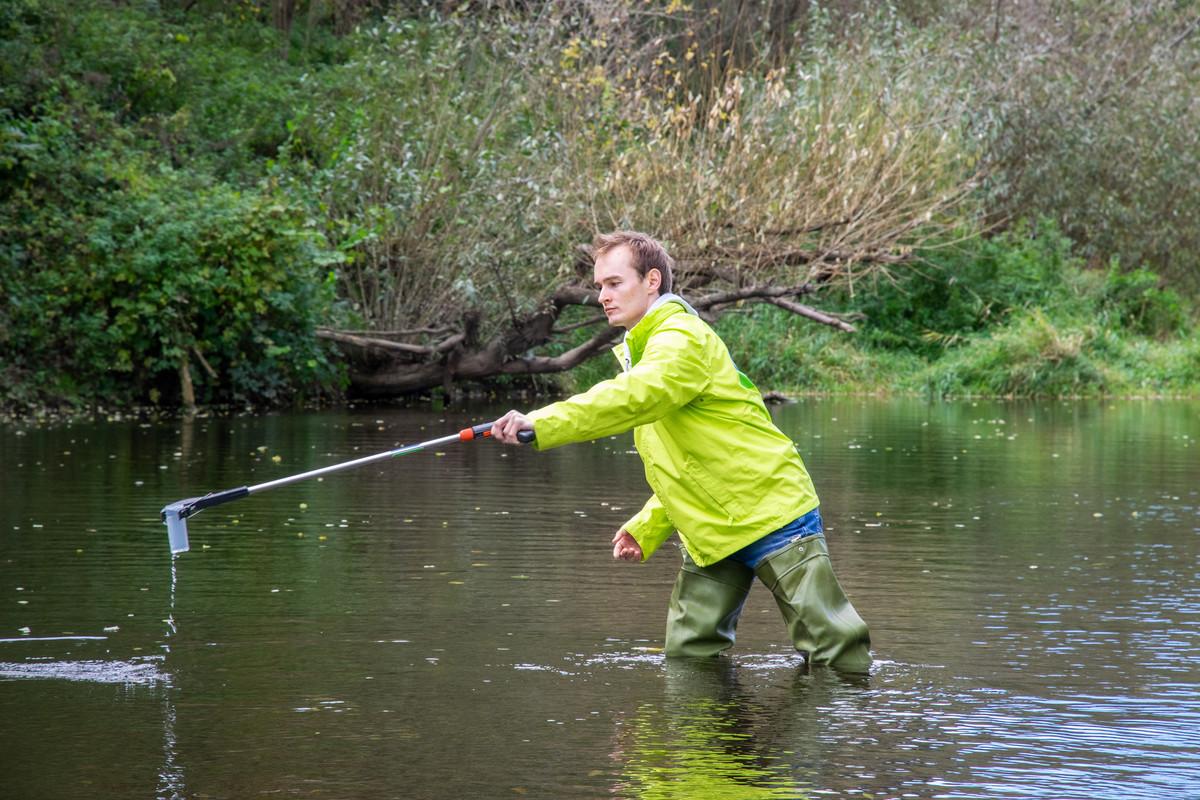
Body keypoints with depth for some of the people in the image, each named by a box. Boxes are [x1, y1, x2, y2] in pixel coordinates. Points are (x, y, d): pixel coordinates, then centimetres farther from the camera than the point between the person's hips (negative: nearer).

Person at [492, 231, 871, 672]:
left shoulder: (682, 340, -14)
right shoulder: (643, 350, 17)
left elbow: (632, 397, -36)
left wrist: (542, 423, -44)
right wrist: (646, 528, 13)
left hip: (771, 513, -10)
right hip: (711, 533, 10)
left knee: (833, 652, -6)